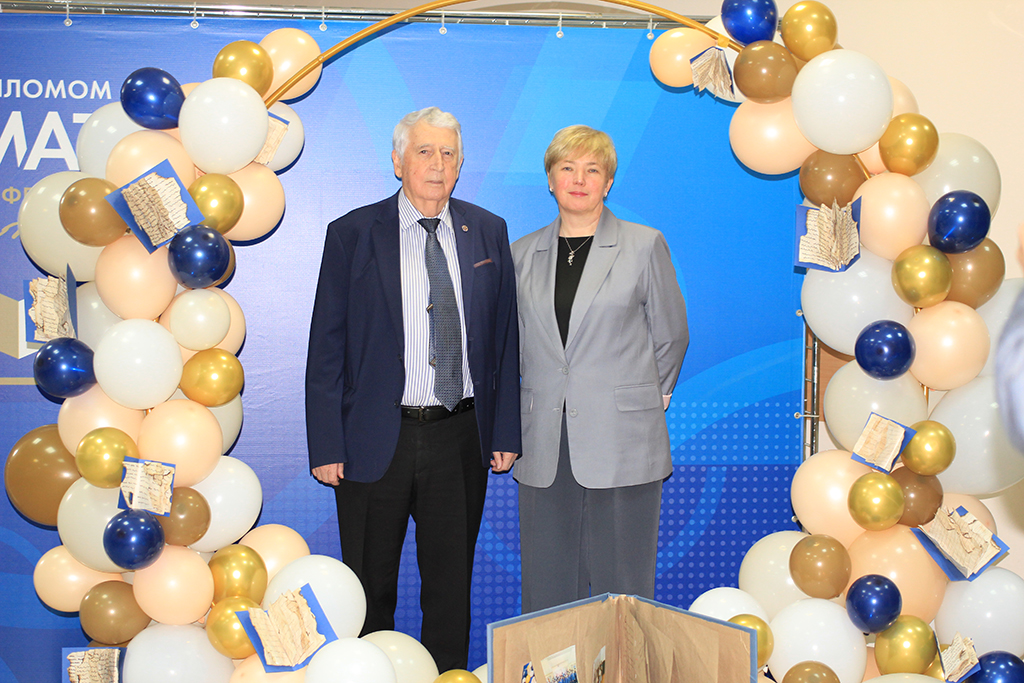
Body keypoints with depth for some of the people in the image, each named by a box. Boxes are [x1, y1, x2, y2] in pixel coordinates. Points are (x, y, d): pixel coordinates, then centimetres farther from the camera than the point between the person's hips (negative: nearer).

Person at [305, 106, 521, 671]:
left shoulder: (488, 232, 6)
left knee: (451, 583, 14)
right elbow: (326, 348, -3)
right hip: (376, 439, -2)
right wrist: (325, 448, -7)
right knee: (371, 587, 12)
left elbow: (506, 339, 7)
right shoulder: (352, 234, -2)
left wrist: (505, 432, 3)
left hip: (461, 439, 2)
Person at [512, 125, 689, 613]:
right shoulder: (522, 253, 11)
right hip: (546, 448, 3)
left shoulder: (644, 246, 2)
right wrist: (547, 397, 13)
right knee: (547, 588, 7)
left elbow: (671, 335, 10)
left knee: (622, 587, 2)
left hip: (622, 443, -3)